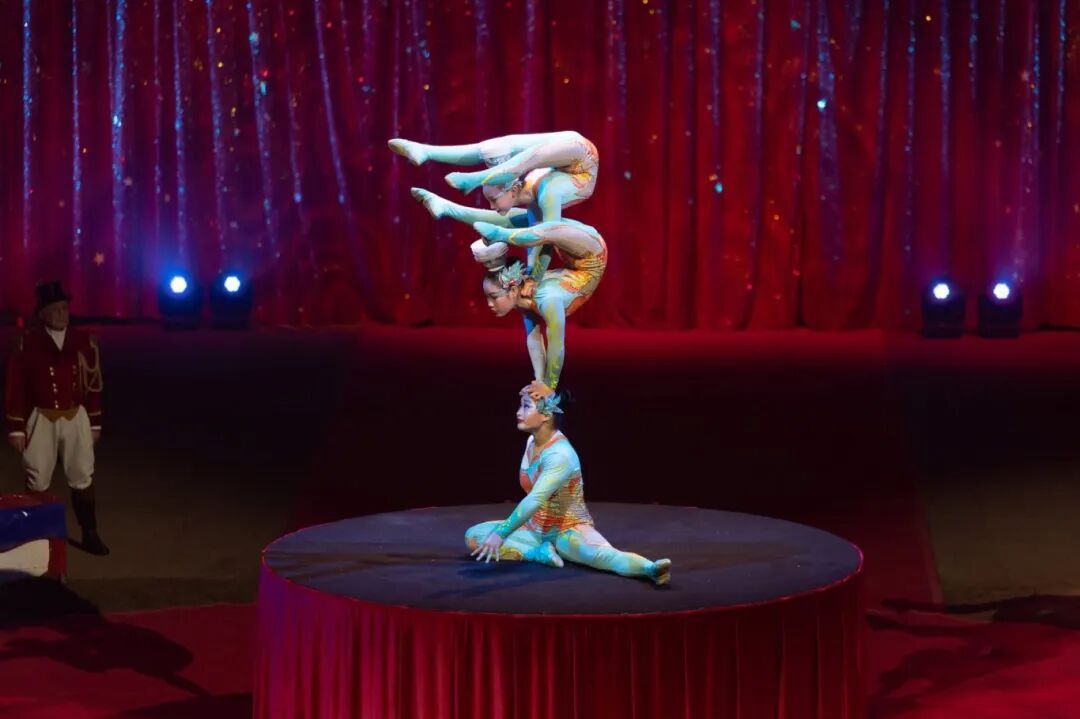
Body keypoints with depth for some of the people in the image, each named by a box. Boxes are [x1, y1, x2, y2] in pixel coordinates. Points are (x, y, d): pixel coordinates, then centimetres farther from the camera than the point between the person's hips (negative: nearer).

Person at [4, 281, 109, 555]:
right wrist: (15, 428, -8)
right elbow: (15, 388, -7)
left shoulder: (84, 342, 0)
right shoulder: (27, 343, -9)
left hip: (76, 418, 2)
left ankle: (89, 534, 18)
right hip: (41, 420, -2)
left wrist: (95, 423, 6)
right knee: (37, 482, 7)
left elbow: (94, 385, 6)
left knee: (82, 479, 8)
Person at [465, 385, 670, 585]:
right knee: (473, 536, -7)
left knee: (599, 554, -39)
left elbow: (535, 500, -34)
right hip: (535, 528, 8)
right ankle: (540, 552, -21)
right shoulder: (531, 442, 1)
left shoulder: (560, 454, -25)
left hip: (569, 530, -8)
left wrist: (501, 533, -35)